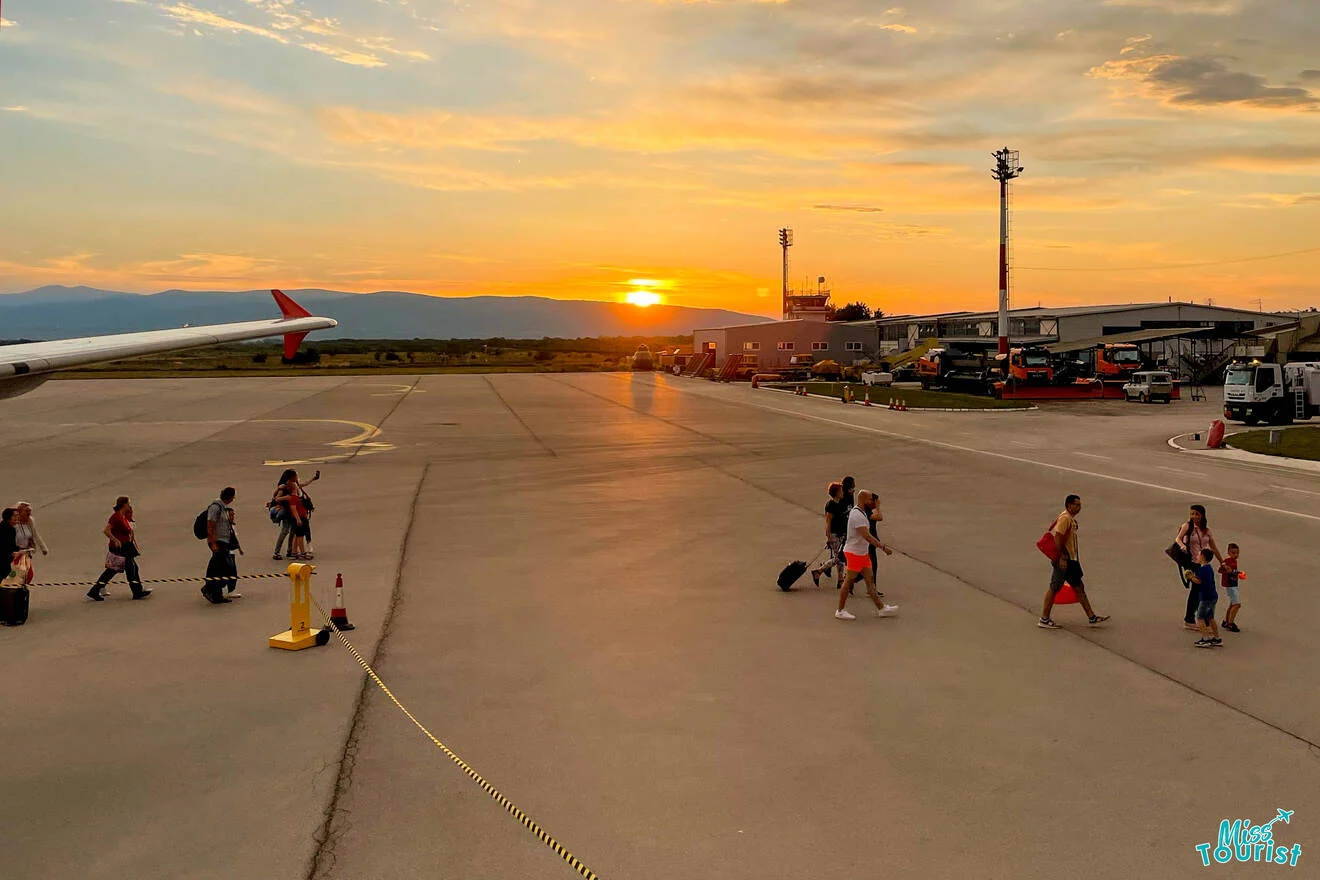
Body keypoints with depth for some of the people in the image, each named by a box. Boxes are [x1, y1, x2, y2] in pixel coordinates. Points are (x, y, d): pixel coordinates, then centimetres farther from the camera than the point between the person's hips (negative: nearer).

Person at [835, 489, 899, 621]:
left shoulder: (860, 512, 11)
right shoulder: (857, 515, -23)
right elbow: (867, 536, -29)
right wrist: (883, 547, -28)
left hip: (862, 553, 10)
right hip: (854, 553, -10)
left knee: (870, 579, 10)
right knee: (849, 581, -1)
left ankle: (881, 608, 15)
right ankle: (840, 611, 8)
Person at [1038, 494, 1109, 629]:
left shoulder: (1071, 519, 14)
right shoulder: (1064, 518, -17)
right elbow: (1057, 538, -24)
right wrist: (1061, 558, -25)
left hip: (1071, 559, 10)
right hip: (1063, 561, -10)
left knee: (1079, 587, 12)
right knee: (1054, 588, -3)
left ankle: (1092, 618, 18)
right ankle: (1044, 620, 4)